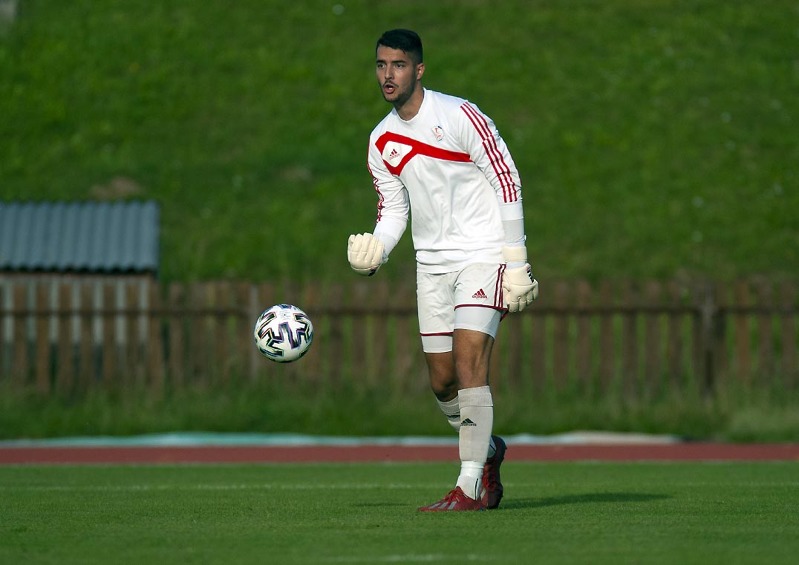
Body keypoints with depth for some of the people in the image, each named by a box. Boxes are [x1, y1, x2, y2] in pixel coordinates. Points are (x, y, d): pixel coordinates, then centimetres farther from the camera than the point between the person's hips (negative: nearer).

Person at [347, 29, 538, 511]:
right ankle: (487, 451, 34)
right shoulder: (381, 142, 6)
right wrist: (374, 252, -6)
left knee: (468, 361, -19)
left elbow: (508, 181, -11)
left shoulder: (460, 116, -12)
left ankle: (471, 487, -18)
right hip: (432, 265, 6)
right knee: (442, 382, 6)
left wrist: (516, 262, -14)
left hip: (483, 254, -6)